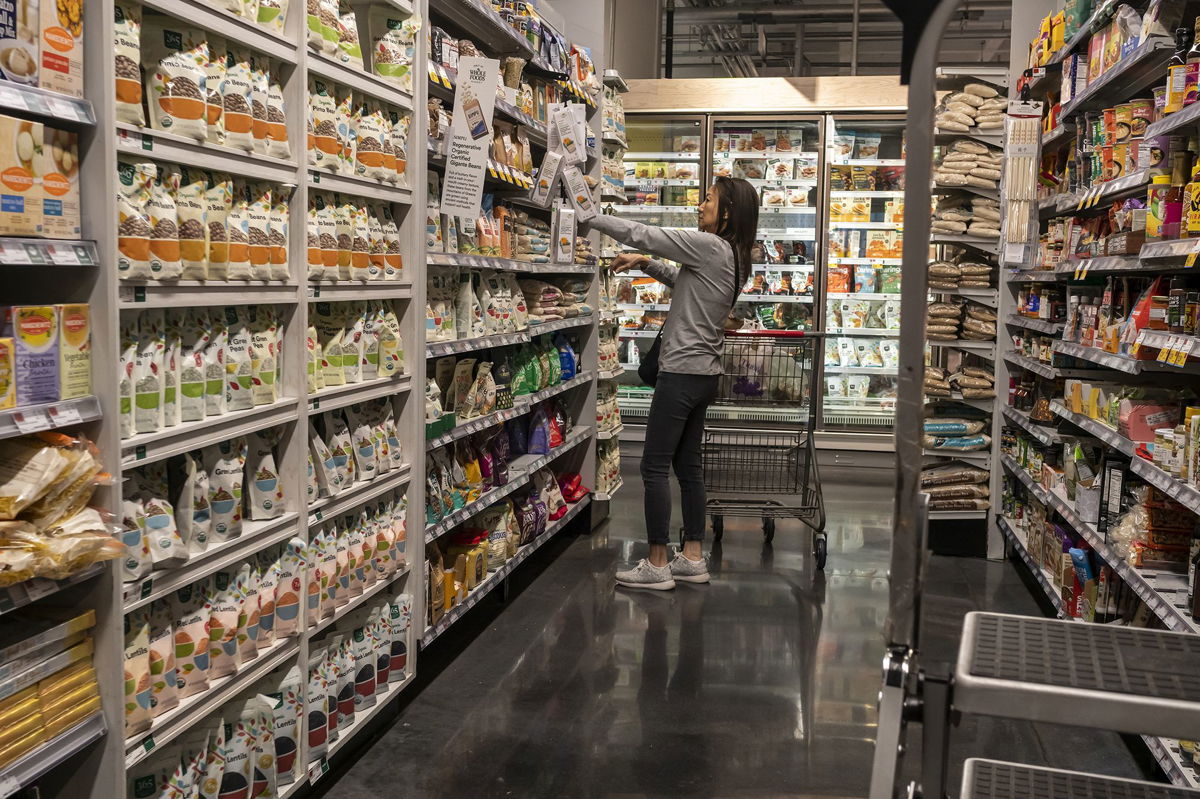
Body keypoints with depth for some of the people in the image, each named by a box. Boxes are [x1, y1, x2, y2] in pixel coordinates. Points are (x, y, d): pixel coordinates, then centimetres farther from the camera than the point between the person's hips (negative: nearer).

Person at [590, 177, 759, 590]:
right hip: (703, 373, 10)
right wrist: (645, 263, 14)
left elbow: (642, 234, -15)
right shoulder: (731, 257, 12)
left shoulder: (709, 246, -16)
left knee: (654, 467, -3)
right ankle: (693, 558, 20)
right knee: (687, 466, 14)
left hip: (682, 371, -10)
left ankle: (657, 566, 1)